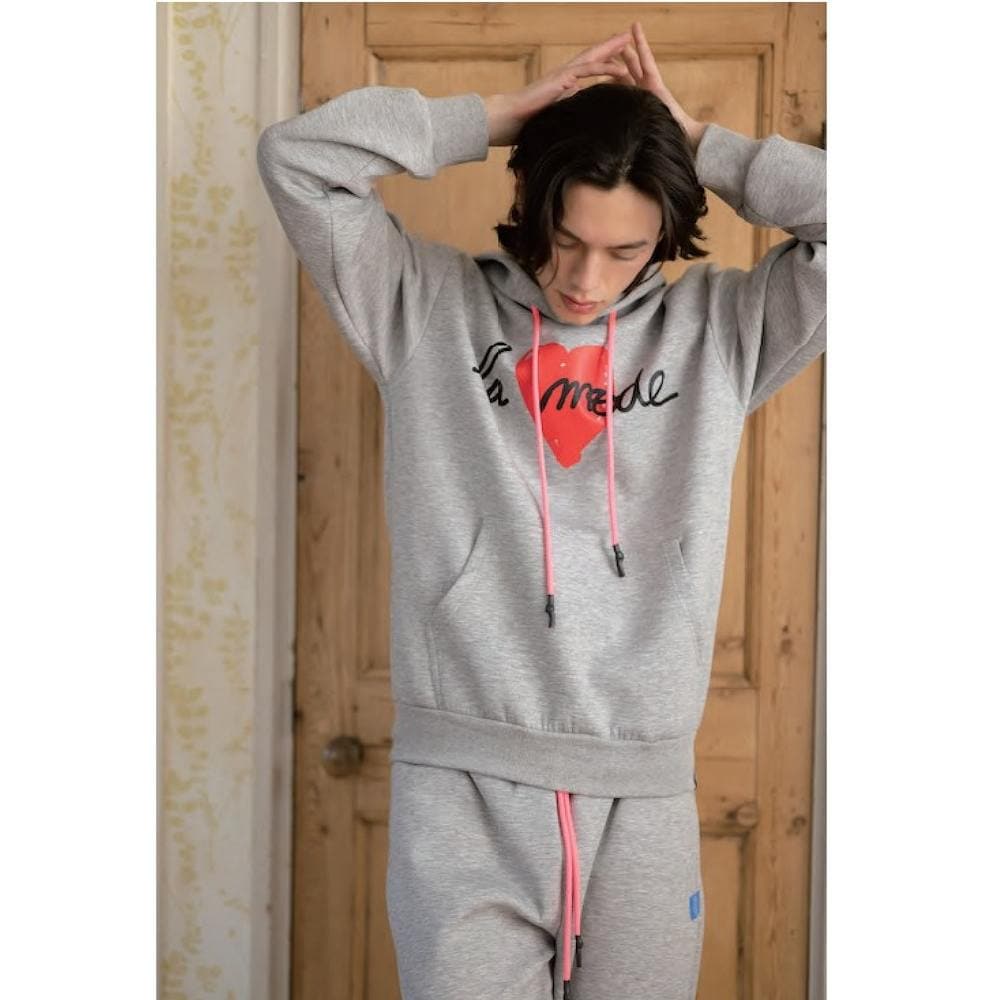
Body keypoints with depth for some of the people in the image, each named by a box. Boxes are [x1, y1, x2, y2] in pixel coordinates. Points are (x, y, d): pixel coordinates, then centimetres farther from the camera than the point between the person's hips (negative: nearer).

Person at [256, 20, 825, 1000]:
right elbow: (295, 156, 1)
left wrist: (692, 139, 4)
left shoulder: (717, 328, 8)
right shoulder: (429, 307, 6)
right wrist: (509, 114, 1)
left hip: (644, 793, 2)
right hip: (461, 783, -1)